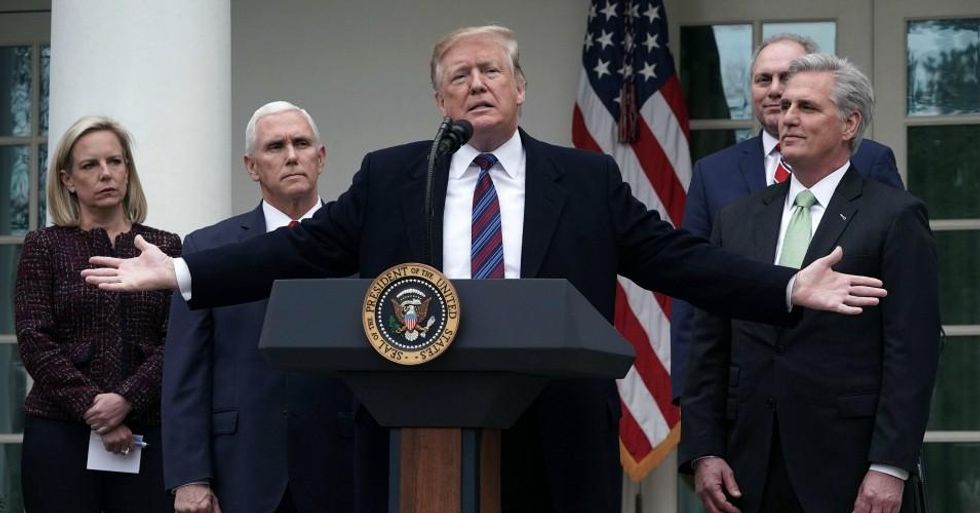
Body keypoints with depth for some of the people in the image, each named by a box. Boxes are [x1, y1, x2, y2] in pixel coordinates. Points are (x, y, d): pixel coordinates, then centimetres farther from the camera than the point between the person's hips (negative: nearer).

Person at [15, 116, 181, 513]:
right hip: (60, 432, -1)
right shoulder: (44, 247, 5)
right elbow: (35, 342, -3)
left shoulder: (165, 247, 10)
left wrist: (126, 399, -13)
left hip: (146, 431, 1)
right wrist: (93, 408, -12)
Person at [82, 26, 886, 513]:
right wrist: (180, 273, -1)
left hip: (552, 437, 0)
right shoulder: (389, 178, 8)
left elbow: (678, 259, 3)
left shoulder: (588, 180, 7)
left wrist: (789, 288, -8)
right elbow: (303, 251, 6)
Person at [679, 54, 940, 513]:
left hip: (847, 470, -4)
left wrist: (889, 468, -12)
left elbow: (912, 352, -6)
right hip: (749, 471, 4)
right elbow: (709, 347, 12)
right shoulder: (737, 220, 13)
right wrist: (702, 452, 3)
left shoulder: (895, 217, 0)